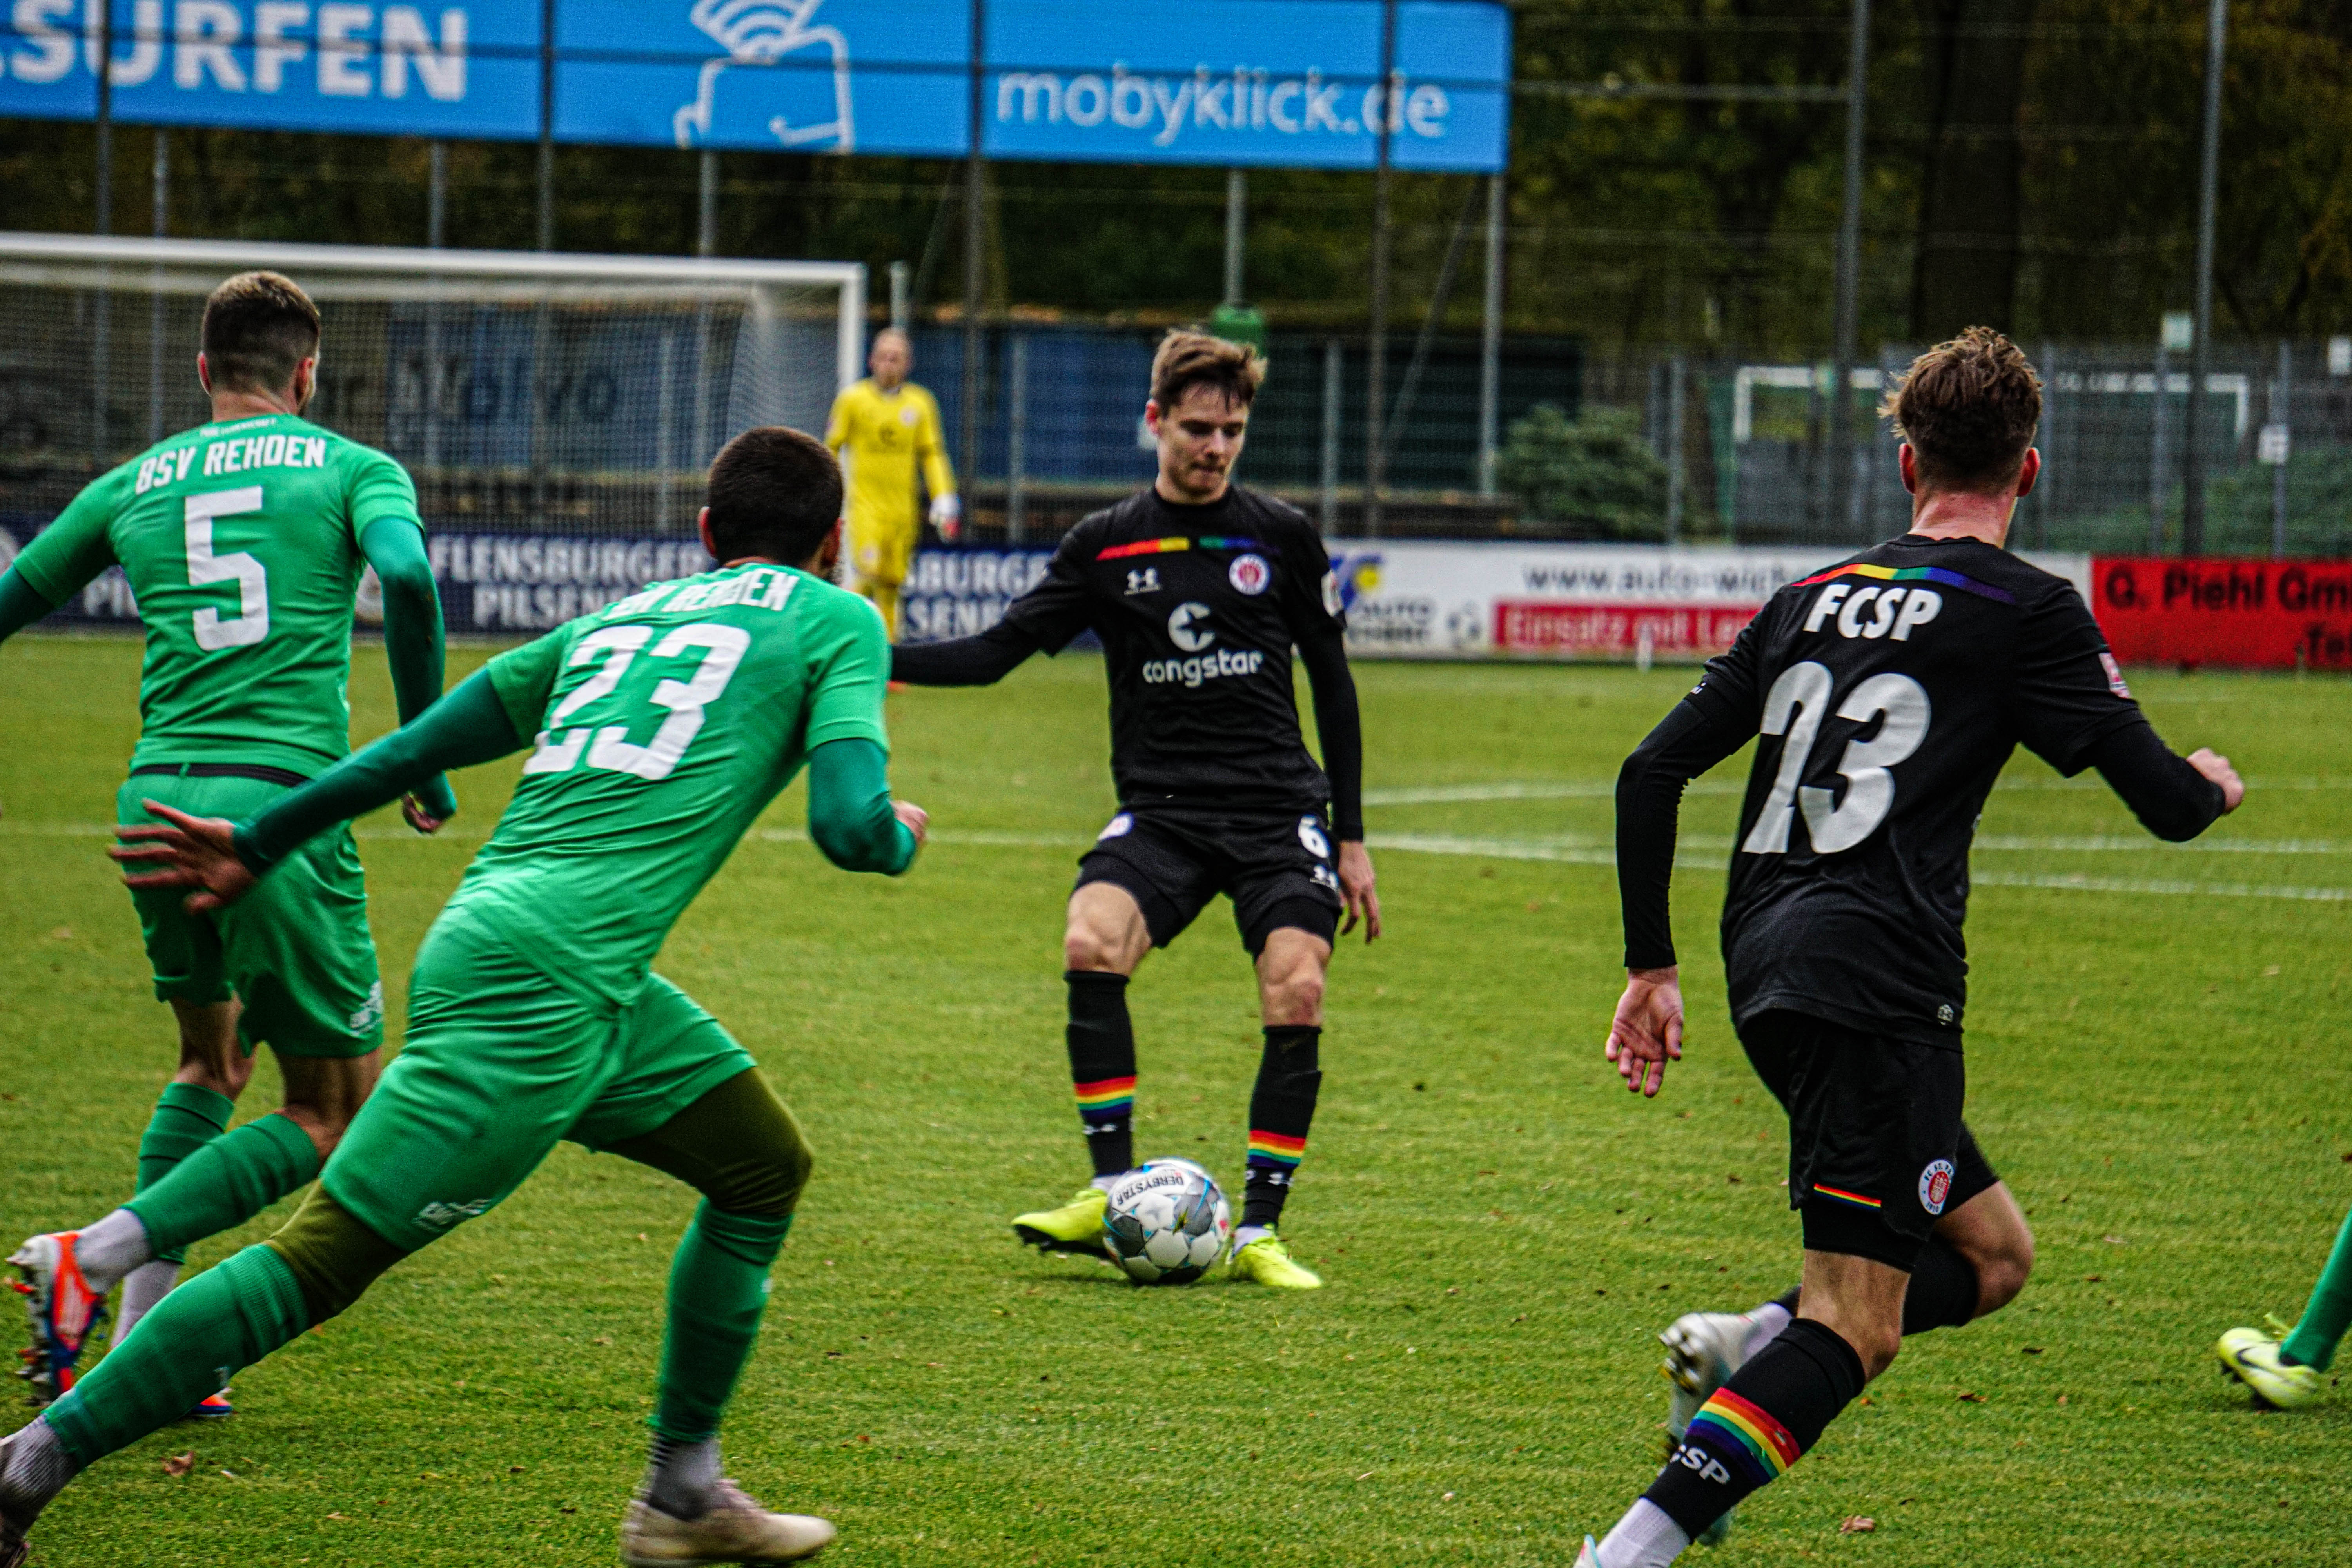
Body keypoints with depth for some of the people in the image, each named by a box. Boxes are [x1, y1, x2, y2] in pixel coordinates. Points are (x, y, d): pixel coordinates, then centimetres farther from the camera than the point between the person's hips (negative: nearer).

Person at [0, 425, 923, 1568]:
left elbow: (415, 746, 25)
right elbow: (851, 829, -5)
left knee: (764, 1168, 20)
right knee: (324, 1258, -8)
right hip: (543, 982, -8)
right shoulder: (835, 621, 7)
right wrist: (900, 834, 17)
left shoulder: (617, 620, 25)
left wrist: (262, 844, 33)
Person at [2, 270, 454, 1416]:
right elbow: (406, 576, -13)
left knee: (211, 1058, 26)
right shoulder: (351, 468, 6)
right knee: (332, 1116, 4)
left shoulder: (133, 485, 16)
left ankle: (138, 1335, 16)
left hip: (155, 800, 5)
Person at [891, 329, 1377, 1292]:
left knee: (1296, 996, -20)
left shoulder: (1281, 537, 6)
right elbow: (997, 651, 5)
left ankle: (1258, 1231, -8)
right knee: (1091, 945, -27)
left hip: (1279, 808, 0)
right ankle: (1112, 1195, -18)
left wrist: (1352, 838, 8)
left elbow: (1332, 682, 11)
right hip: (1162, 808, 0)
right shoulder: (1105, 546, 6)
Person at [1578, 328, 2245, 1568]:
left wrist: (1651, 967, 21)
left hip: (1767, 974, 7)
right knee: (1857, 1326, -8)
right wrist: (2212, 787, 22)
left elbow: (1651, 771, 15)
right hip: (1878, 984, -7)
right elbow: (2165, 802, -2)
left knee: (1993, 1254, 19)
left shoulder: (1812, 600, 17)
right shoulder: (2024, 611, -1)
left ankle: (1743, 1351, -1)